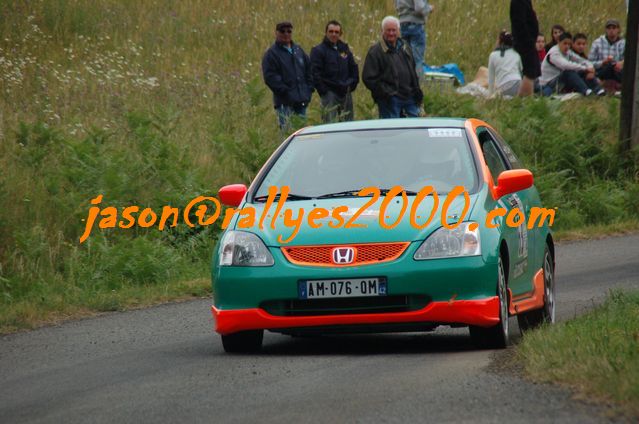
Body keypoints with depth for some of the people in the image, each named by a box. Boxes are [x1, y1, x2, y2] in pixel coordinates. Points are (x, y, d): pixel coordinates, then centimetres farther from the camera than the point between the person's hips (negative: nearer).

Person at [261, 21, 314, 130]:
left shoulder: (298, 50, 17)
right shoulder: (271, 54, -3)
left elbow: (309, 70, 22)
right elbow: (270, 77, -11)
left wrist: (309, 90, 9)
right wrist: (285, 92, -15)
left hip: (301, 101, 6)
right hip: (285, 102, -6)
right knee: (286, 130, -11)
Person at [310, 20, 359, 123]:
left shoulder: (345, 49, 16)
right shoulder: (318, 50, -2)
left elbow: (353, 68, 21)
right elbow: (315, 73, -8)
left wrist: (352, 85, 8)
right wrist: (323, 91, -13)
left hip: (346, 93, 6)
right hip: (330, 93, -6)